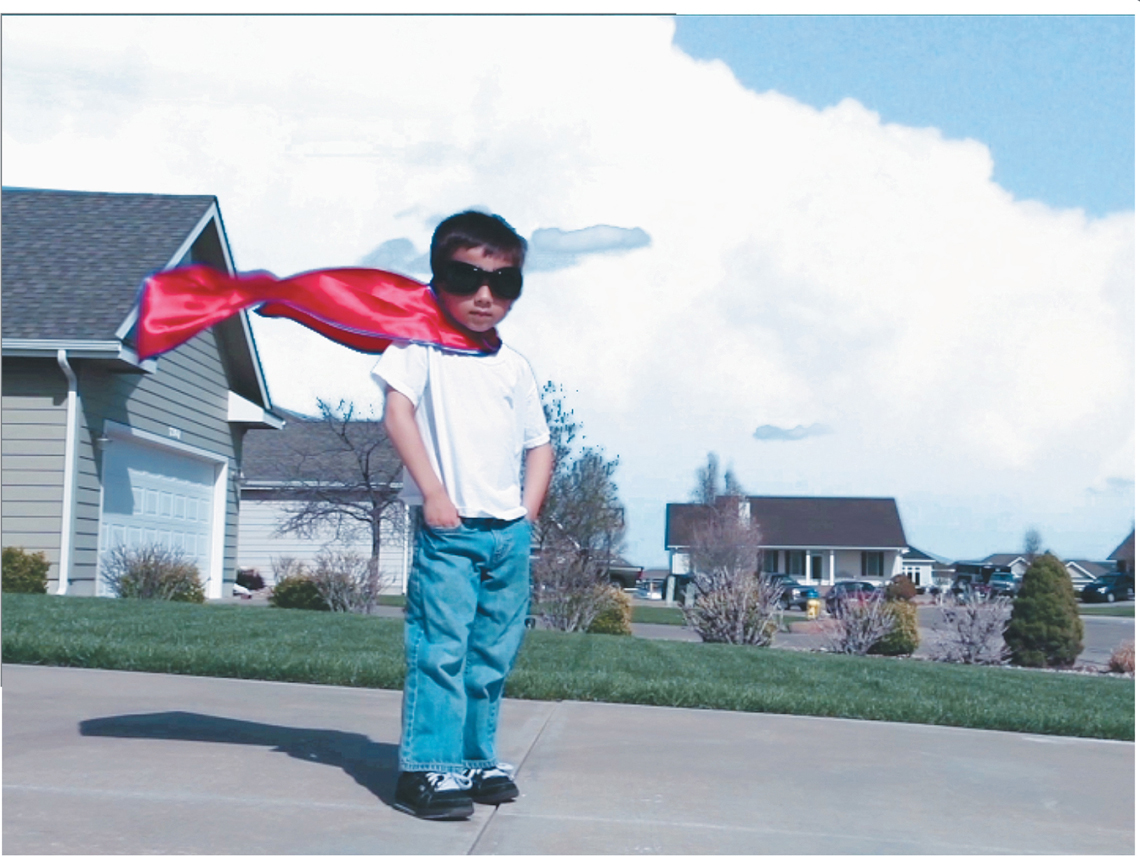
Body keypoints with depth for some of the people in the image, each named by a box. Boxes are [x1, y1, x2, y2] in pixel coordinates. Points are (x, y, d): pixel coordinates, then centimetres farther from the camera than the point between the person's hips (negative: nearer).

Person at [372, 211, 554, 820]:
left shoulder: (514, 366, 14)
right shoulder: (424, 342, 1)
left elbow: (539, 446, 17)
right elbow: (398, 411, -10)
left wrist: (528, 514, 5)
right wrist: (433, 492, -16)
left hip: (509, 531, 5)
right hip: (448, 526, -5)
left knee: (493, 653, 10)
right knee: (441, 646, -11)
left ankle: (474, 759, 21)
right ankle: (426, 769, -5)